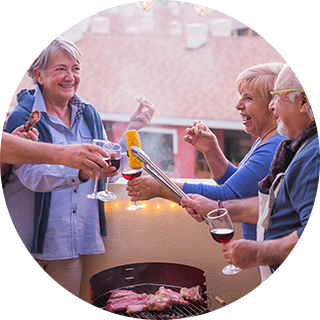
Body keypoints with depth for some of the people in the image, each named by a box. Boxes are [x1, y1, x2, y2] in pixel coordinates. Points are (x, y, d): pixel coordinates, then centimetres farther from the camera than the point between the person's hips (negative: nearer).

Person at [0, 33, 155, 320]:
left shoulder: (88, 115, 10)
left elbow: (110, 171, 13)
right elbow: (32, 174, -24)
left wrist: (133, 127, 5)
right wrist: (82, 171, -40)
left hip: (72, 246, 5)